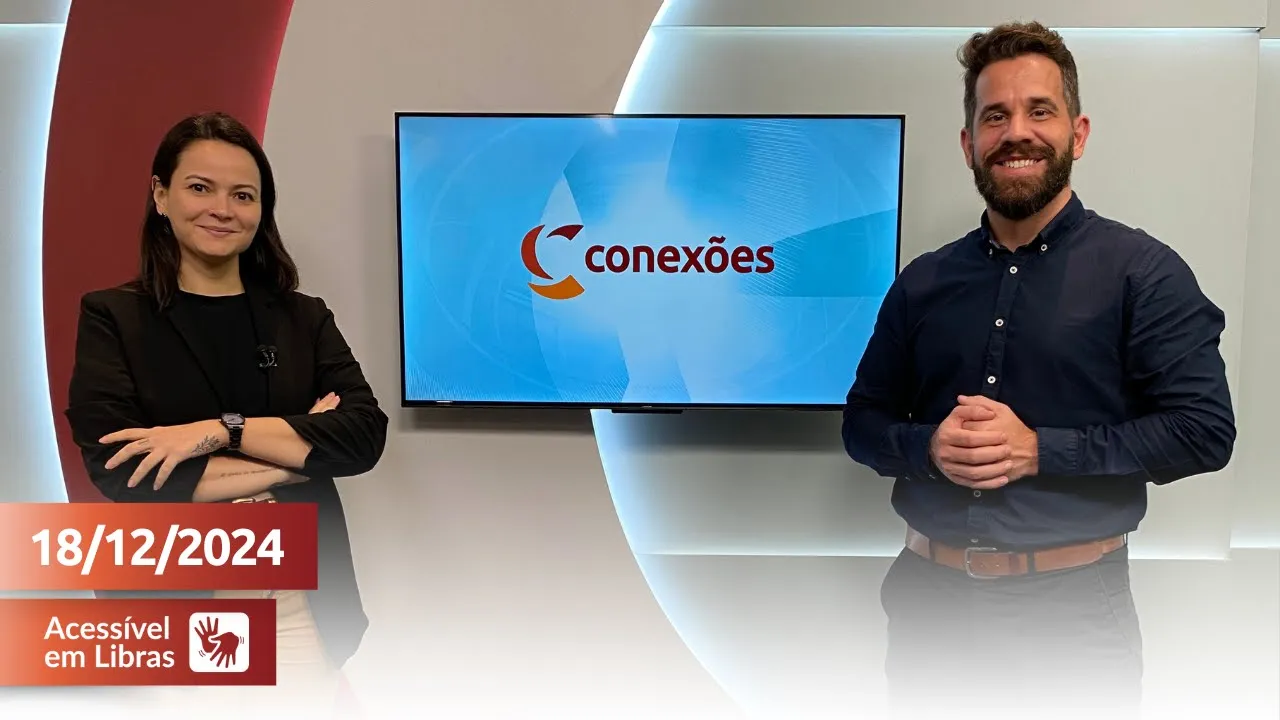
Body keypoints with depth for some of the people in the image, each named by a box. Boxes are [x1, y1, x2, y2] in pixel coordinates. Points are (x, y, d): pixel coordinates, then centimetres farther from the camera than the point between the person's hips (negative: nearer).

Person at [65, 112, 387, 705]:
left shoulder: (304, 317, 4)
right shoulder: (113, 317, -1)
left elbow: (364, 435, -9)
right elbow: (119, 470, -14)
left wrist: (222, 429, -19)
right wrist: (298, 455, -13)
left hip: (301, 604, 2)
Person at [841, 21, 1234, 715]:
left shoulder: (1142, 270, -5)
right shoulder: (922, 282, 5)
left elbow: (1204, 430, -10)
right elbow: (863, 421, 9)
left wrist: (1040, 449, -19)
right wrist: (929, 447, -12)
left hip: (1073, 601, -3)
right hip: (928, 589, 3)